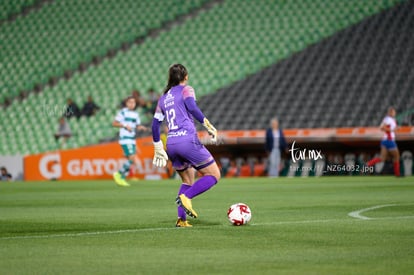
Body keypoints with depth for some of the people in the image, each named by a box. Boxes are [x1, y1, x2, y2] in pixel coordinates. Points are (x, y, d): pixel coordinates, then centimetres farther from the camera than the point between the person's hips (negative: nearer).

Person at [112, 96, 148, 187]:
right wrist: (125, 126, -19)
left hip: (132, 140, 8)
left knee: (130, 160, 5)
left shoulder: (135, 114, 14)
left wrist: (141, 127, 1)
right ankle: (119, 174, -4)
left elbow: (138, 126, 23)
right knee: (132, 159, -16)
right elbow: (114, 123, -7)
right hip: (125, 139, -8)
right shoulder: (123, 112, -6)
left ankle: (121, 179, 15)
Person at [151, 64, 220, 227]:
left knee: (187, 181, 21)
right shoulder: (186, 90, 4)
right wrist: (208, 126, -14)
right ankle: (186, 197, -21)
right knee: (214, 174, 0)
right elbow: (192, 108, -16)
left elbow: (155, 125, 19)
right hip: (188, 140, -7)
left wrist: (158, 149, 25)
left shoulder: (163, 98, 21)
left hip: (171, 143, 7)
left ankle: (181, 219, 5)